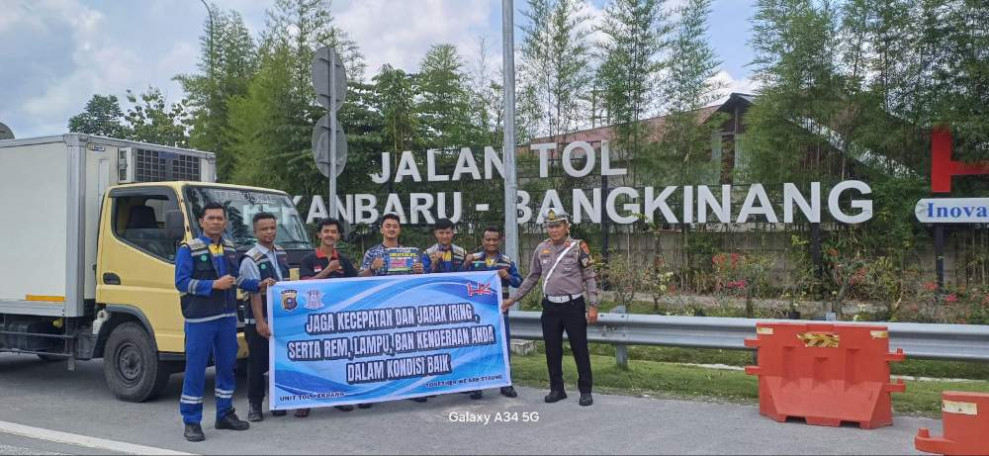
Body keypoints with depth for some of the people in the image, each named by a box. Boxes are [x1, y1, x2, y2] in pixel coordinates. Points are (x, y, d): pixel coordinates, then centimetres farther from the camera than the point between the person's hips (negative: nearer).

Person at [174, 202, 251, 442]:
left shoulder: (230, 248, 14)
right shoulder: (188, 249, -5)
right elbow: (182, 282, -12)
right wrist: (213, 285, -19)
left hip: (227, 317, 6)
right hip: (200, 319, -6)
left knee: (227, 366, 12)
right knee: (195, 370, -3)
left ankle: (225, 414, 24)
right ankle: (191, 422, 5)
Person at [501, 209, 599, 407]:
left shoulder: (578, 247, -5)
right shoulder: (541, 249, 6)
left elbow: (590, 277, -3)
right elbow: (531, 278, 15)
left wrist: (593, 306, -9)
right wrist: (513, 299, 13)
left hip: (573, 305, -4)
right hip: (550, 306, 4)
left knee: (580, 349, 1)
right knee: (552, 350, 9)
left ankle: (585, 391, 13)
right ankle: (556, 389, 22)